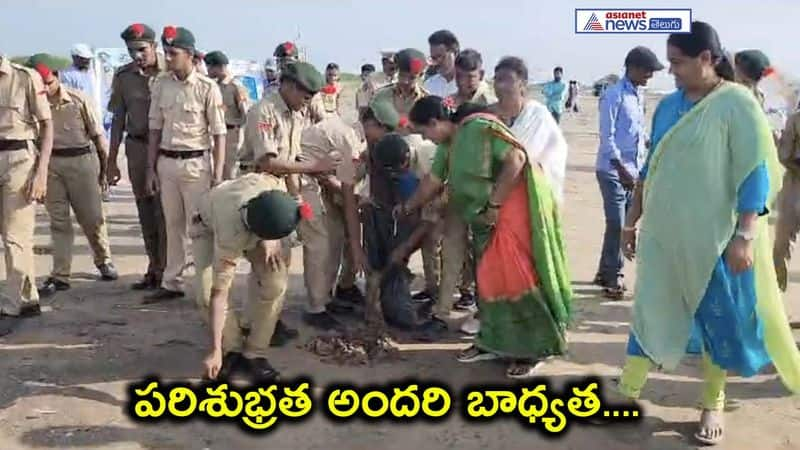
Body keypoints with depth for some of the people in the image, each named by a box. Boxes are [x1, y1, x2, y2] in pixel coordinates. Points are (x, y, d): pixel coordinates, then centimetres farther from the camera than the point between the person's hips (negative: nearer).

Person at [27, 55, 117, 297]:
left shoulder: (78, 100, -6)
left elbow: (98, 134, 1)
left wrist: (106, 166, 4)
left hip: (81, 160, -1)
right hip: (50, 163, 1)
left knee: (93, 217, 7)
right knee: (58, 221, 5)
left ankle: (104, 260, 31)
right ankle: (60, 275, 10)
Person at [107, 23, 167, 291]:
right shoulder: (123, 76, 4)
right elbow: (118, 120, 7)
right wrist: (112, 160, 7)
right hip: (137, 147, 4)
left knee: (164, 211, -4)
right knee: (145, 211, 10)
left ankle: (165, 270, 6)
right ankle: (154, 269, 22)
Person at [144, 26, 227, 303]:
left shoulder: (207, 87, -8)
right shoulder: (160, 85, 5)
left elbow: (219, 134, -8)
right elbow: (155, 129, 11)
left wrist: (217, 175, -12)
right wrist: (150, 169, 8)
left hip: (196, 164, -5)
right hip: (166, 163, 5)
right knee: (173, 226, 13)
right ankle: (171, 283, 22)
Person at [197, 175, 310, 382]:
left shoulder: (273, 185, -39)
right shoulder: (230, 237, -45)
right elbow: (219, 295, -39)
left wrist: (272, 239, -24)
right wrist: (216, 351, -39)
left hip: (258, 225, 3)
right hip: (210, 227, -3)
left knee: (275, 283, -20)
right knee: (208, 293, -23)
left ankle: (255, 354, -5)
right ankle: (233, 351, 2)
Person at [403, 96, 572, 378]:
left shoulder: (478, 128, -18)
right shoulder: (448, 145, 11)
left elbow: (516, 159, -24)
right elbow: (433, 181, 23)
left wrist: (494, 204, -21)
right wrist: (407, 209, 33)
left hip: (514, 205, -9)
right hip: (489, 215, 10)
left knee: (515, 275, -8)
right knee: (490, 276, 12)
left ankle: (532, 350, 1)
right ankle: (492, 342, 22)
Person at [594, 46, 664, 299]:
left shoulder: (639, 97, 13)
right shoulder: (614, 95, -12)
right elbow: (607, 136, -17)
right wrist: (621, 169, -22)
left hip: (634, 171, 8)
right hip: (613, 170, -8)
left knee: (625, 224, 11)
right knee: (616, 225, -6)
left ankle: (605, 273, 22)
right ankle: (613, 278, 4)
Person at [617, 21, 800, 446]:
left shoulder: (738, 104, -11)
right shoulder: (668, 105, 6)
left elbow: (755, 173, -13)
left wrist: (745, 235, -19)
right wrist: (632, 220, 15)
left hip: (715, 238, -5)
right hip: (664, 232, 5)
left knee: (719, 317, 8)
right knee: (649, 311, 9)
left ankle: (713, 405, 25)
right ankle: (627, 392, 17)